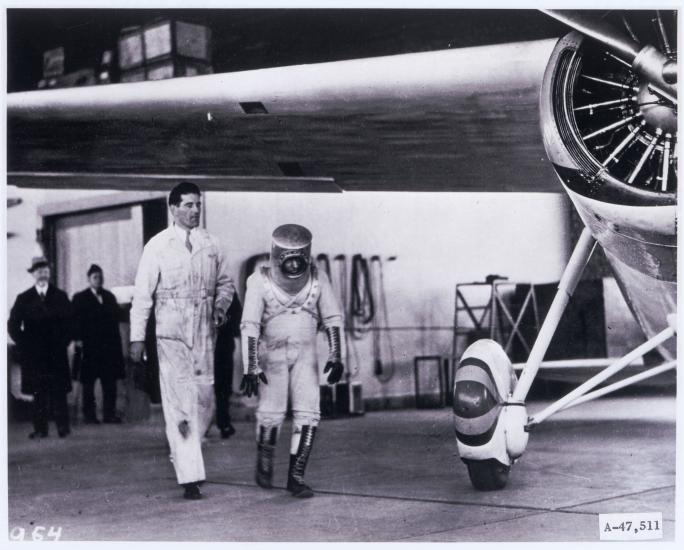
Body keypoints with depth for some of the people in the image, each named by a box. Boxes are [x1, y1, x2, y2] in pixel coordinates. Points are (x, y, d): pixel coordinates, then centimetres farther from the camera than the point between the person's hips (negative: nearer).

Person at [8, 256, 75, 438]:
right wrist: (24, 344, 0)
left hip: (56, 353, 0)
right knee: (38, 392, 0)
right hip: (33, 354, 0)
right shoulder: (24, 299, 8)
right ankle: (40, 428, 2)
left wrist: (63, 342, -1)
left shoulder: (60, 296, 9)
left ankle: (63, 427, -4)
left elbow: (70, 321, 9)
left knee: (59, 391, -5)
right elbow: (13, 325, 8)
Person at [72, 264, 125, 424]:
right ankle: (89, 415, 7)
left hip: (109, 346, 4)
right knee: (88, 383, 2)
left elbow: (115, 318, 13)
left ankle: (109, 414, 5)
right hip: (89, 346, -3)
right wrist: (78, 339, -13)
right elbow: (76, 321, -2)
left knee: (110, 381, 1)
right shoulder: (80, 298, 4)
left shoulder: (109, 297, 16)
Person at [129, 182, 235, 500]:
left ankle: (182, 454, 29)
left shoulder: (211, 245, 9)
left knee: (204, 401, 5)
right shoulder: (158, 246, -1)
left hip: (204, 334, 4)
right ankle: (190, 477, -7)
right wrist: (137, 337, -4)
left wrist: (221, 307, 0)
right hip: (171, 334, -4)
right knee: (180, 405, -8)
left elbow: (225, 283, 21)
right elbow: (142, 293, -1)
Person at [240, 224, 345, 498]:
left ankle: (296, 476, 1)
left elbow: (333, 318, -1)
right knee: (272, 412, -12)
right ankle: (265, 458, 18)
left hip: (305, 354, 2)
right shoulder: (260, 280, -17)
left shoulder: (317, 278, -9)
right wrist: (250, 368, -24)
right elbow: (249, 326, -19)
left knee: (308, 412, -9)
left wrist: (336, 356, -7)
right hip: (271, 352, -2)